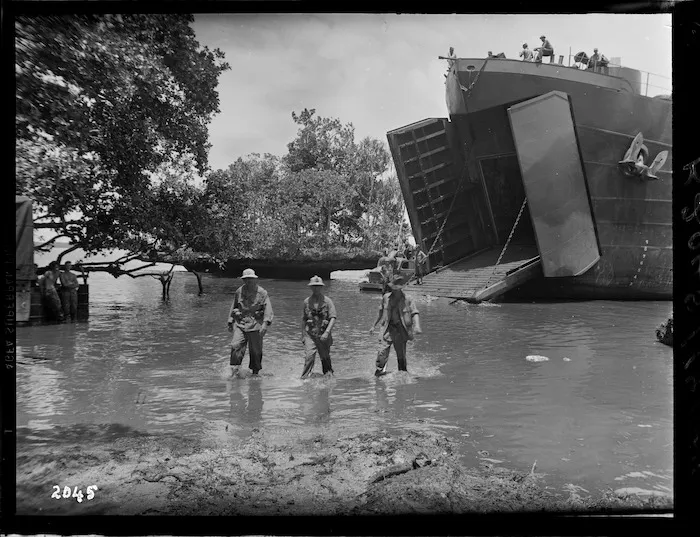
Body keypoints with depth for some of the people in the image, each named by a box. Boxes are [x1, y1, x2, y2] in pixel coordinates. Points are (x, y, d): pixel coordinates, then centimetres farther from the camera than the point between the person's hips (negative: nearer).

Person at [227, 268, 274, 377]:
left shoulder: (262, 293, -3)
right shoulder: (239, 292, 8)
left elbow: (268, 309, -9)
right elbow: (233, 307, 19)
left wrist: (265, 323, -22)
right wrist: (230, 322, 19)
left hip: (255, 325, -2)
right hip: (240, 324, 2)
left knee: (255, 351, 5)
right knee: (235, 346, -15)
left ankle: (255, 372, 21)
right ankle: (234, 370, -8)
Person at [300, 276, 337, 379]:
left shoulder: (327, 301, -3)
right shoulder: (307, 301, 5)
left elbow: (333, 318, -9)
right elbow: (304, 319, 14)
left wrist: (327, 332, -21)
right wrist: (303, 335, 14)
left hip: (323, 335, 0)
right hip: (310, 335, 1)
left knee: (325, 358, 11)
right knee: (309, 357, -13)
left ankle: (329, 375, 31)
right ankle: (304, 378, -9)